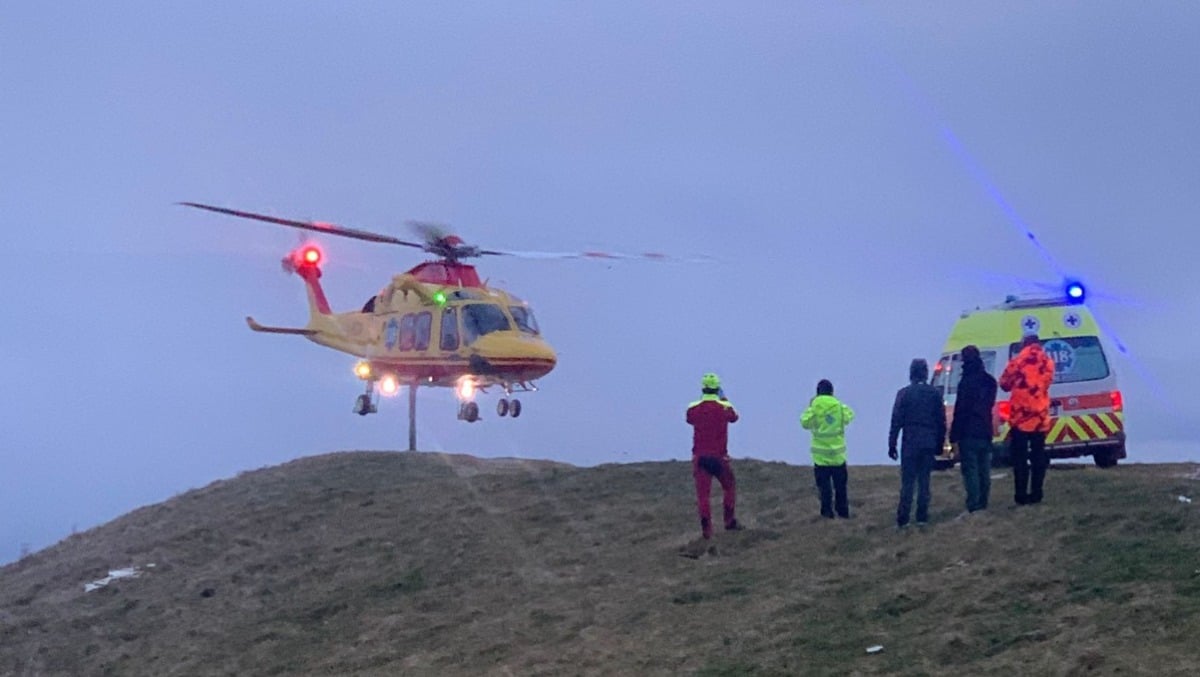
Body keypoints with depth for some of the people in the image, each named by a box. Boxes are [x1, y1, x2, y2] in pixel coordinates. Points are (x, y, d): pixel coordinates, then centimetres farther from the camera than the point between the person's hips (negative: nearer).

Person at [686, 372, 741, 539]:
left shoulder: (693, 408, -5)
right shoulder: (724, 407, -6)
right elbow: (734, 417, 16)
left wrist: (702, 401, 24)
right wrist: (724, 400, 28)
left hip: (700, 456, 1)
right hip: (719, 456, -1)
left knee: (702, 492, 4)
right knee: (729, 486, 20)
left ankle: (706, 527, -1)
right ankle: (729, 520, 18)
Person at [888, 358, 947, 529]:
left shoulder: (904, 393, -6)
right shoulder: (934, 393, 3)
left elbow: (896, 421, -7)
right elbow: (941, 421, 6)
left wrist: (892, 444, -3)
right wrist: (939, 443, 14)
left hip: (910, 443, -2)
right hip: (929, 443, 2)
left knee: (907, 482, -2)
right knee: (924, 481, 8)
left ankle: (902, 520, -5)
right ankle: (922, 517, 6)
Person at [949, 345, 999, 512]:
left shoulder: (967, 381, -14)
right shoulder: (989, 381, 11)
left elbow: (960, 410, -14)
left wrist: (954, 435, -11)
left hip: (969, 433, -8)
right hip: (985, 431, 8)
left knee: (970, 469, -7)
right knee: (984, 469, 12)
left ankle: (973, 504, -12)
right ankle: (983, 502, 16)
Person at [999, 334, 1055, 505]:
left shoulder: (1017, 361, -7)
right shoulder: (1047, 362, 3)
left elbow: (1005, 383, 2)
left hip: (1020, 416, -3)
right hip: (1040, 417, 3)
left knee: (1020, 457, 1)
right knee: (1038, 456, 11)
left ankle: (1021, 495, -3)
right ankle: (1036, 494, 9)